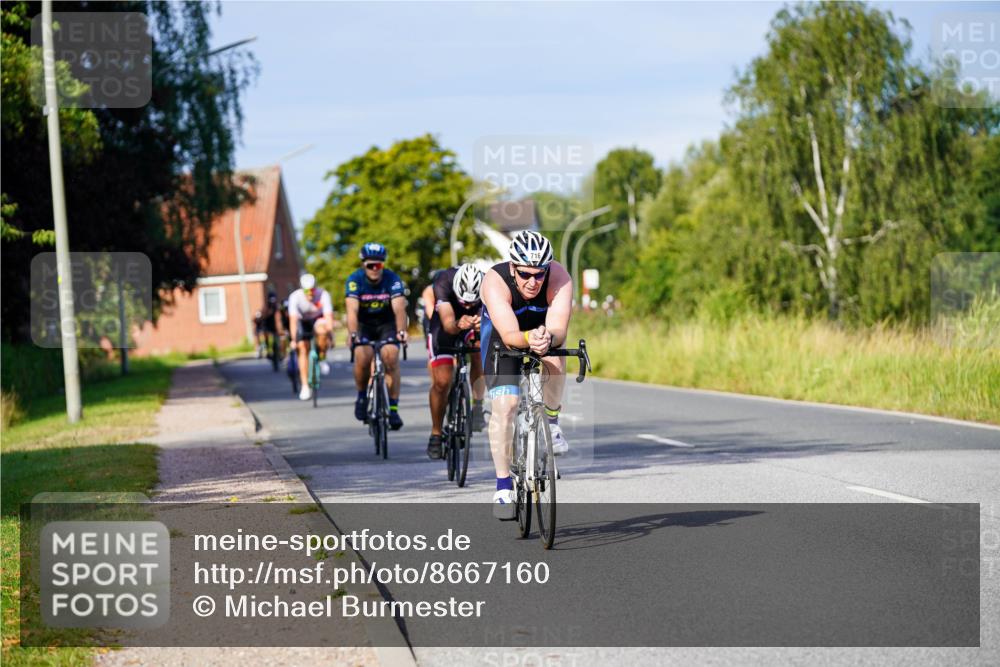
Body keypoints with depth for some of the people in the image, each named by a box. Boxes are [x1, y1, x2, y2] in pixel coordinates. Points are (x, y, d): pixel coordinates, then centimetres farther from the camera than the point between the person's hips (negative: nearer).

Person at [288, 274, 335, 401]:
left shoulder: (323, 295, -28)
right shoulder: (295, 297, -26)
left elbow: (328, 317, -33)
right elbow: (293, 320, -29)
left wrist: (330, 336, -42)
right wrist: (294, 340, -37)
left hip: (318, 320, -1)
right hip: (303, 322, 1)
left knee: (322, 329, -35)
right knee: (303, 349, -14)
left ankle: (322, 359, -10)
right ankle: (305, 387, -9)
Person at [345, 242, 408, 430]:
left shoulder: (393, 280, -21)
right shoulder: (355, 280, -21)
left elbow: (399, 308, -33)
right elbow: (352, 310, -32)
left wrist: (401, 332, -50)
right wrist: (353, 335, -48)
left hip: (387, 324, 0)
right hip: (364, 325, 0)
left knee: (391, 356, -24)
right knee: (363, 356, -26)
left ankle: (393, 408, -17)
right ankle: (362, 396, 1)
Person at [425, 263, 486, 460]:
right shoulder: (443, 282, -36)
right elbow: (448, 323, -44)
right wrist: (458, 325, -66)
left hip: (475, 323, 1)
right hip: (443, 325, -1)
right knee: (442, 381, -11)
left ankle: (476, 406, -18)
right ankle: (436, 434, 8)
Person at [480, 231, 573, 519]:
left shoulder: (559, 277, -31)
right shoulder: (496, 281, -34)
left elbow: (559, 329, -41)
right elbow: (509, 335, -43)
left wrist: (547, 339, -63)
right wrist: (528, 338, -64)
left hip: (545, 331, 1)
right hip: (503, 336, -1)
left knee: (554, 362, -33)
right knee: (504, 404, -16)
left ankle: (551, 422, -6)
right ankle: (503, 486, -7)